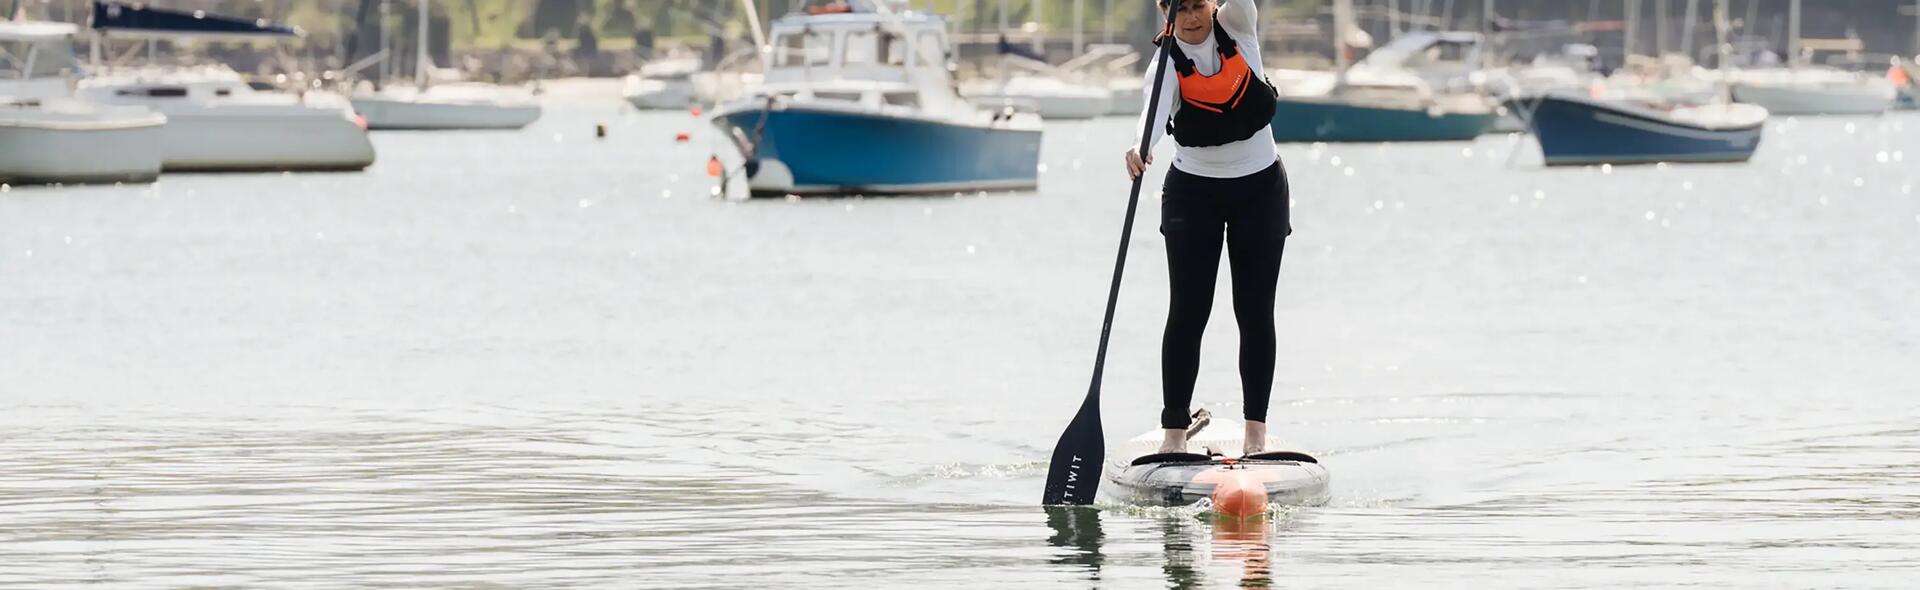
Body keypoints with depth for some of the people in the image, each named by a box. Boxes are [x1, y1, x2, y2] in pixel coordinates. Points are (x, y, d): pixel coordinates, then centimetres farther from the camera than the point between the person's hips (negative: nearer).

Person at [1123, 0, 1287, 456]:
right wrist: (1141, 149, -54)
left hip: (1260, 187, 1)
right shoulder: (1168, 61, -13)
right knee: (1187, 313, -5)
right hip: (1193, 192, -1)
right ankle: (1174, 432, -4)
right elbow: (1156, 108, -33)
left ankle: (1257, 431, 6)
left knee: (1255, 313, 2)